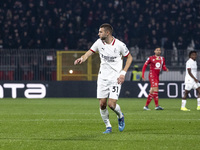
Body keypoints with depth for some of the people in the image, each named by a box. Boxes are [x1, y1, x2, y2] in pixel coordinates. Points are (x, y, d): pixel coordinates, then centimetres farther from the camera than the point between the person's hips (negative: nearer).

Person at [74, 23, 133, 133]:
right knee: (102, 104, -2)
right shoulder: (99, 42, -1)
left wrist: (123, 73, -6)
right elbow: (90, 52, 3)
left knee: (111, 104, -13)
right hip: (103, 78, 4)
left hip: (115, 78, -4)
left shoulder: (119, 45, -10)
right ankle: (108, 127, 16)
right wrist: (82, 58, -21)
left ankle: (120, 116, 19)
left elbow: (129, 57, 2)